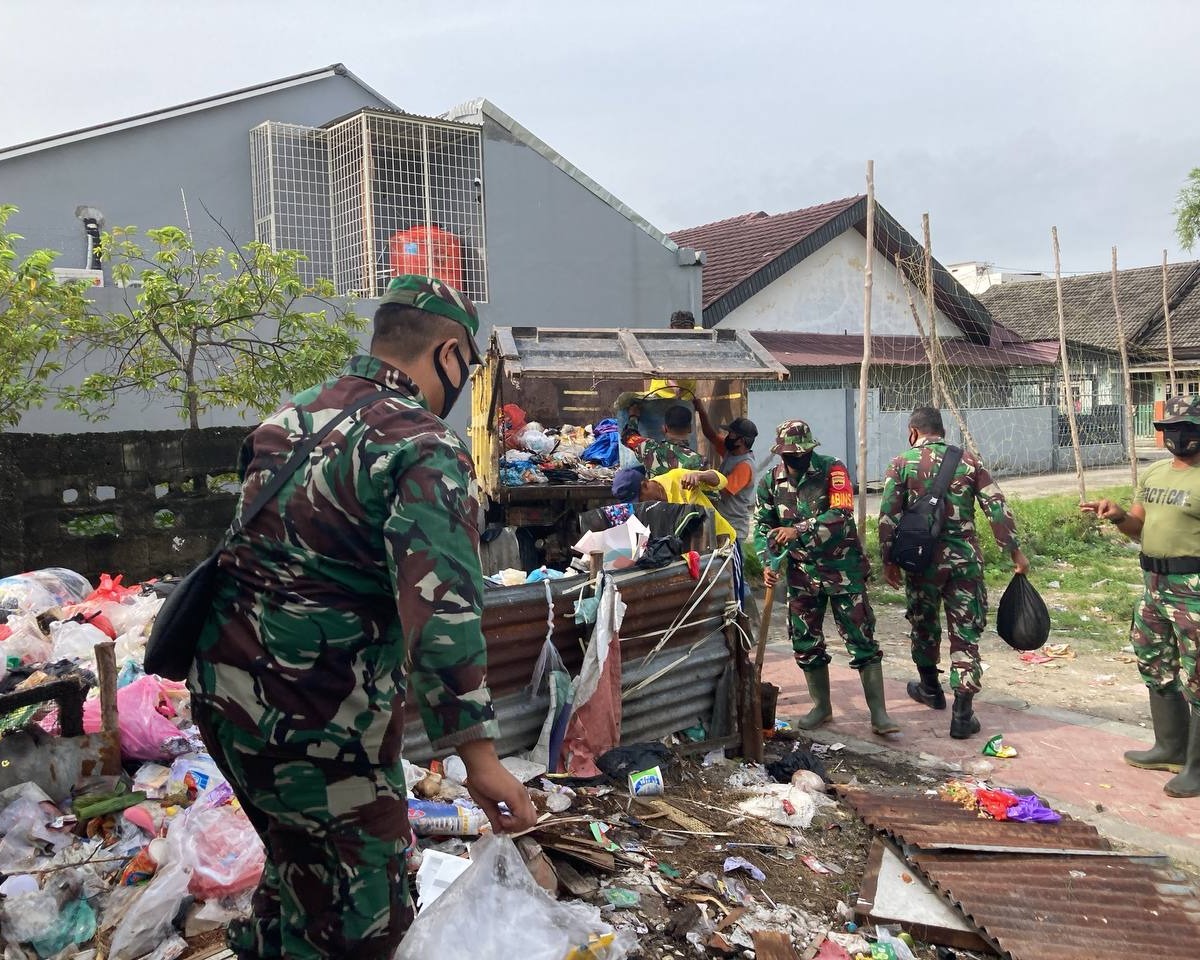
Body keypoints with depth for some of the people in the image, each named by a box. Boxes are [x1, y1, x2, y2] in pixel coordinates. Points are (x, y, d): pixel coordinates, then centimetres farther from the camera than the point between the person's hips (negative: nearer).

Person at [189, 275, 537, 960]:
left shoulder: (290, 416, 10)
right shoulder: (426, 447, -16)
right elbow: (440, 606, -26)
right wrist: (478, 753, -25)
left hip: (221, 690, 9)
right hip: (317, 722, -9)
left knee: (302, 870, 28)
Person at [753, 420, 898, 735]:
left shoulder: (833, 470, -11)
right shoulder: (771, 482, 2)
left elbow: (841, 515, -22)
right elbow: (762, 526, 4)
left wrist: (799, 530, -28)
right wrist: (768, 562, -11)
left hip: (842, 570, -4)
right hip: (801, 573, 4)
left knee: (861, 640, -2)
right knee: (805, 643, 10)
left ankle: (879, 713, 4)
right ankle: (821, 707, 27)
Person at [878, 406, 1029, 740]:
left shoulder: (901, 464, -1)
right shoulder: (968, 461, 4)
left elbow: (888, 516, -6)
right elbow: (998, 508, -1)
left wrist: (888, 560, 3)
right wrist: (1015, 551, 4)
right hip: (965, 558, 1)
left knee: (924, 625, 20)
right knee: (965, 634, 5)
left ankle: (930, 688, 39)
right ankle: (962, 715, 2)